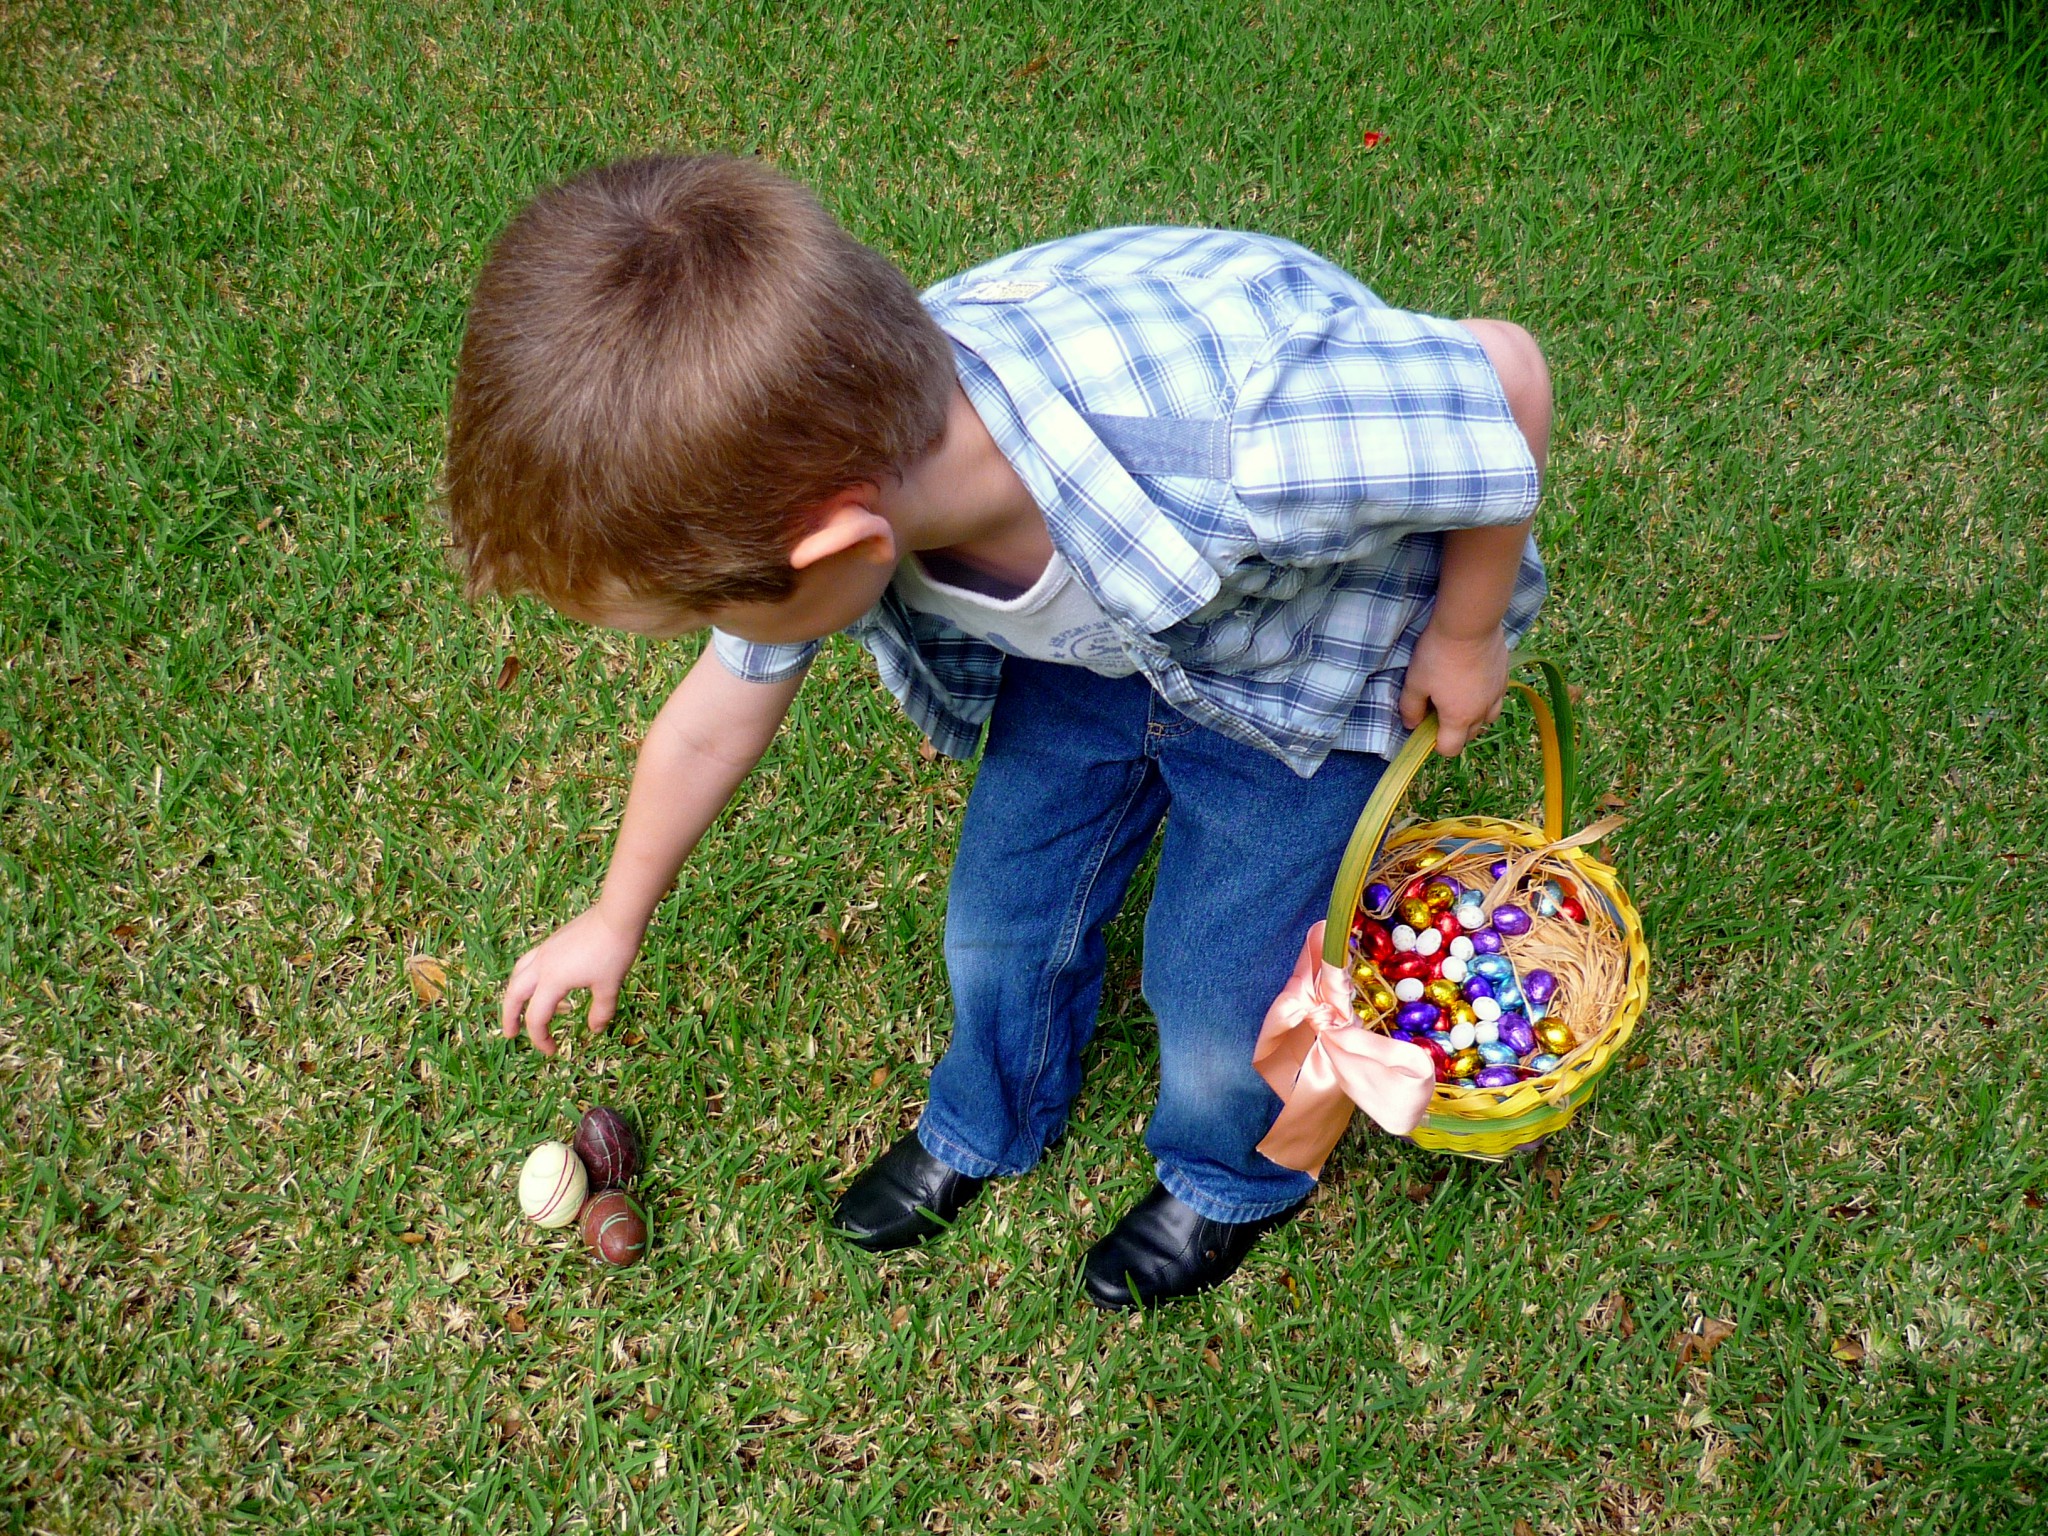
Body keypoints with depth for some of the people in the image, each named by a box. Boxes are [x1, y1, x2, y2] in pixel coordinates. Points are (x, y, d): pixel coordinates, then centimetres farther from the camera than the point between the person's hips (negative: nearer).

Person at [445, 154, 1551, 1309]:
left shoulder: (1245, 454, -50)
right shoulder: (809, 470, -28)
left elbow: (1507, 373, -30)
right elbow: (713, 720, -7)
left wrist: (1465, 637, -14)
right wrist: (618, 919, 11)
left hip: (1298, 669, -4)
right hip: (1087, 634, 4)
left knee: (1220, 996, 3)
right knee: (1001, 923, 10)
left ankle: (1235, 1176, 39)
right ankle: (988, 1127, 45)